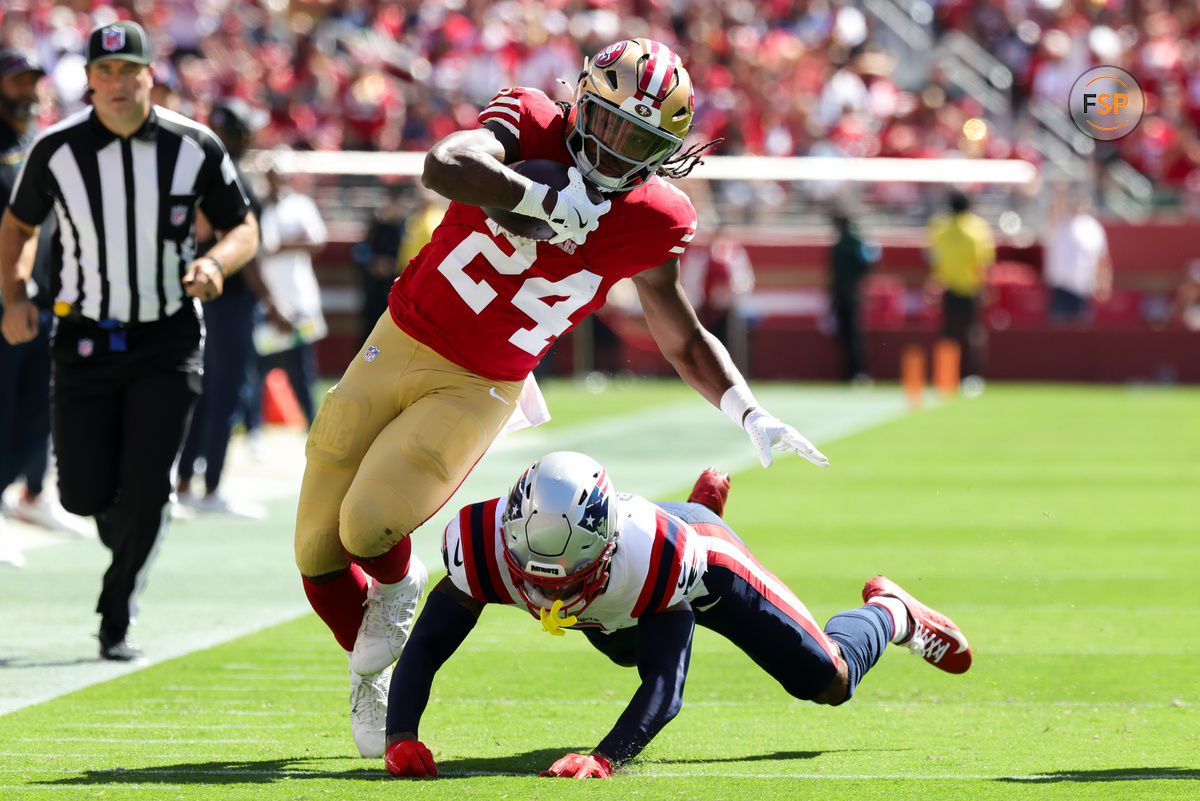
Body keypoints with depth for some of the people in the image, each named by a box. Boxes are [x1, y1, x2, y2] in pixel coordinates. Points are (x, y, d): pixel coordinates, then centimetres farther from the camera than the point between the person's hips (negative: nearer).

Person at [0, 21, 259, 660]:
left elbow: (244, 229, 3)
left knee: (144, 490, -9)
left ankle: (116, 620, 8)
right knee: (84, 494, -3)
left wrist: (215, 263, -19)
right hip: (85, 339, 1)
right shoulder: (56, 150, -6)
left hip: (167, 343, -1)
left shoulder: (194, 147, -6)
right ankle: (121, 528, 35)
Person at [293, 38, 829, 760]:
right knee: (319, 552, 5)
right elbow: (444, 167, -34)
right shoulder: (530, 128, -14)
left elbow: (686, 339, 5)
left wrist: (751, 415, -5)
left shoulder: (649, 225, -9)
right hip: (399, 347, 0)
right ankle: (369, 665, 34)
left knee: (371, 525, -22)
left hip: (478, 393, 0)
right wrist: (548, 200, -35)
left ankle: (398, 586, 14)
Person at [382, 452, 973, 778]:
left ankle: (891, 614, 36)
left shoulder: (657, 554, -50)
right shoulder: (483, 545, -44)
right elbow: (426, 646, -38)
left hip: (702, 558, -4)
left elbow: (665, 686, -51)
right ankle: (703, 502, 58)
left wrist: (603, 760, -69)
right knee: (626, 650, 37)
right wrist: (400, 738, -57)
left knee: (828, 681, -1)